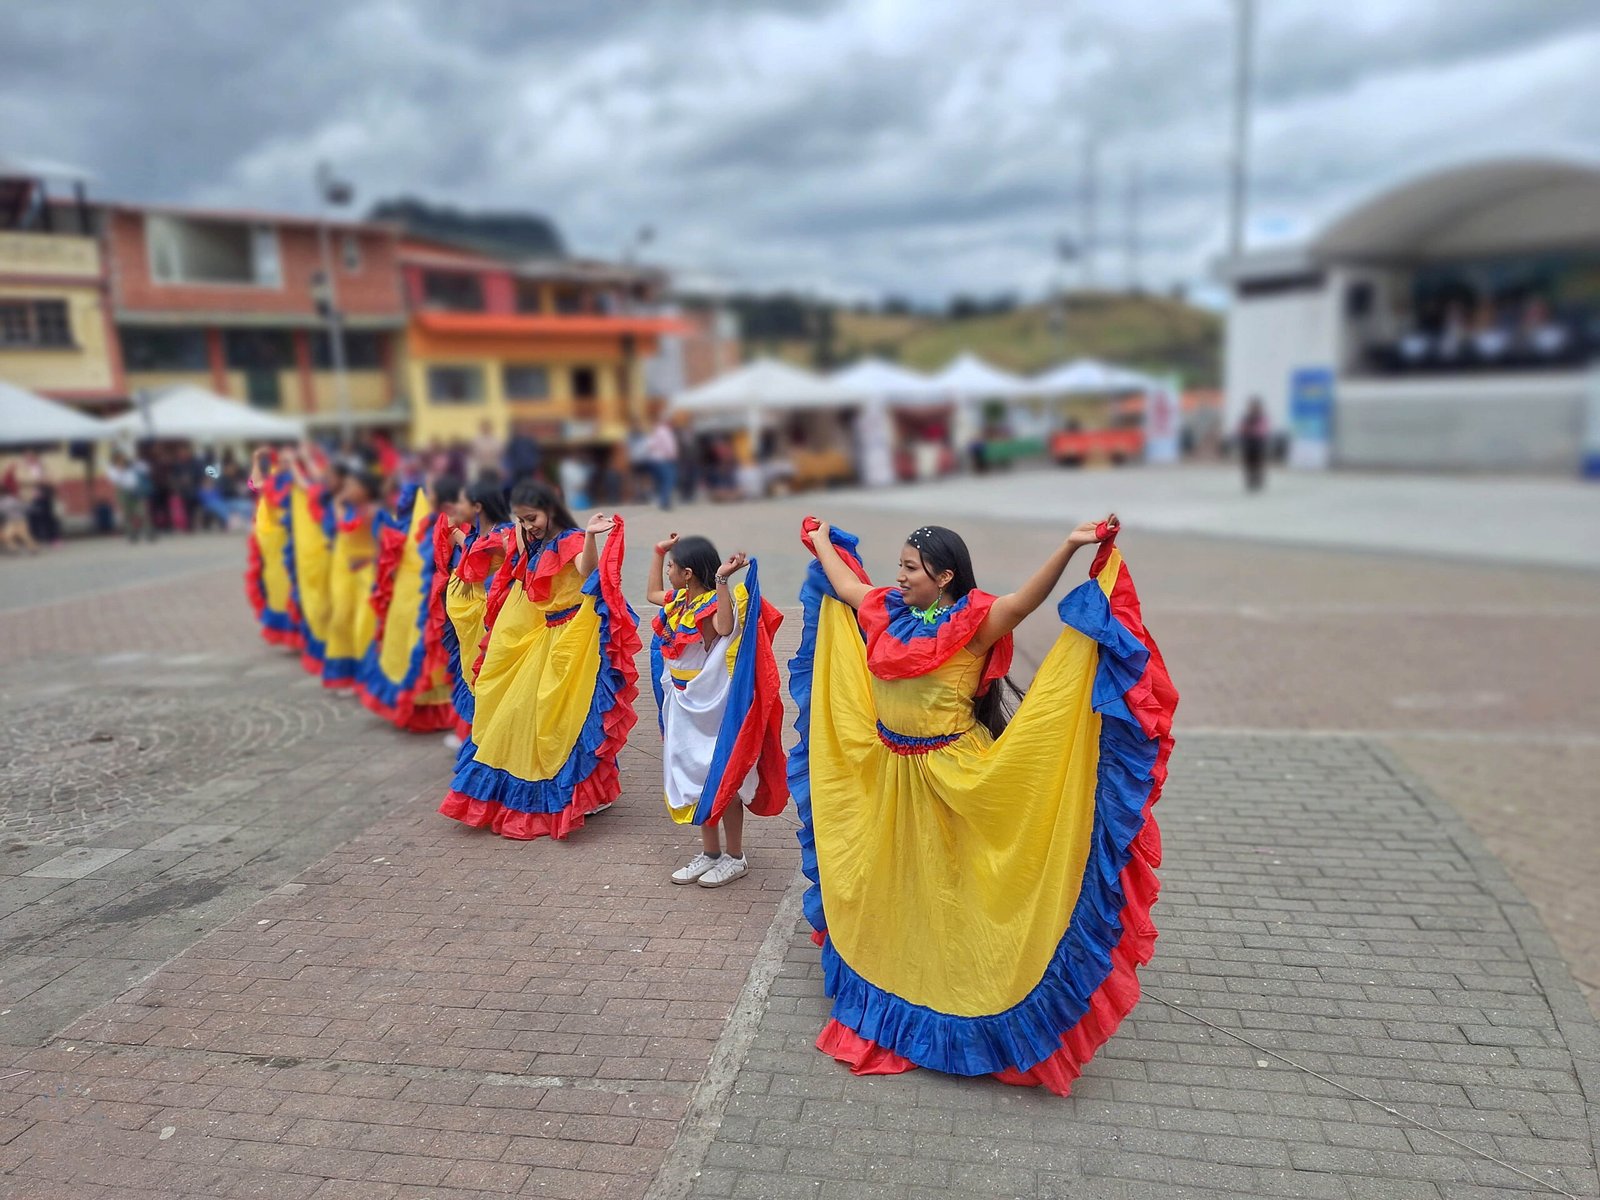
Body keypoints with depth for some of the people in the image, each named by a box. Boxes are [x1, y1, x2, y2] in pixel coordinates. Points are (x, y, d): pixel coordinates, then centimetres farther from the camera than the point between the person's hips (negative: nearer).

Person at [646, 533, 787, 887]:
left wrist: (723, 581, -46)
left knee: (721, 780, 4)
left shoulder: (714, 604, -20)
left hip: (713, 709, -9)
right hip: (684, 708, 9)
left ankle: (735, 857, 19)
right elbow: (652, 593, 26)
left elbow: (726, 627, -43)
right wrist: (659, 552, 19)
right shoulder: (680, 600, 6)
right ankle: (710, 853, 29)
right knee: (696, 780, 15)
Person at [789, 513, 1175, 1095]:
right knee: (894, 882, 20)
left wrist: (1070, 546, -47)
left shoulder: (974, 623, -16)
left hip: (950, 778, -6)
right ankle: (897, 991, 42)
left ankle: (963, 1001, 23)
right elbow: (842, 582, 19)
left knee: (951, 885, 6)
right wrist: (820, 541, 34)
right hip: (887, 777, 7)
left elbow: (1024, 601, -34)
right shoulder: (887, 613, 1)